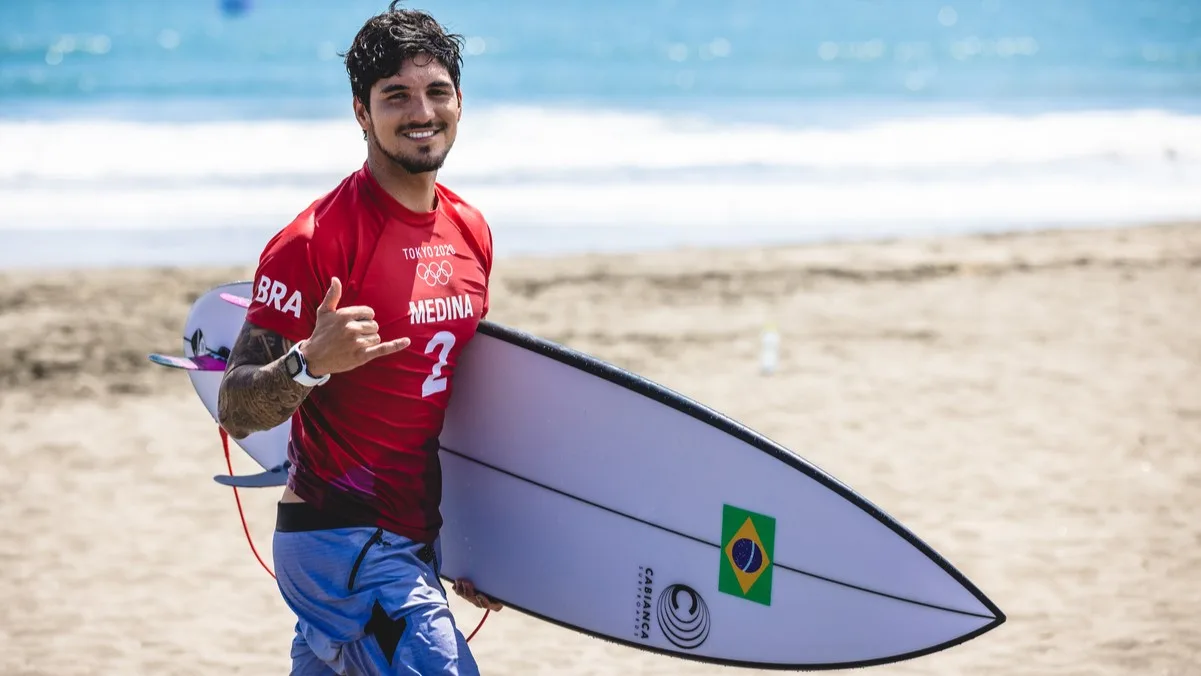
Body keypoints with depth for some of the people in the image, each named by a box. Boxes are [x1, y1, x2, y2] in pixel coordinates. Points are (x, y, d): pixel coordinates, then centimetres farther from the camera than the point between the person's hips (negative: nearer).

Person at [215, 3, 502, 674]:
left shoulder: (472, 232, 9)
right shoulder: (315, 241, -15)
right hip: (343, 538, -8)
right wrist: (309, 363, -35)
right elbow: (235, 411, -16)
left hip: (415, 539, 8)